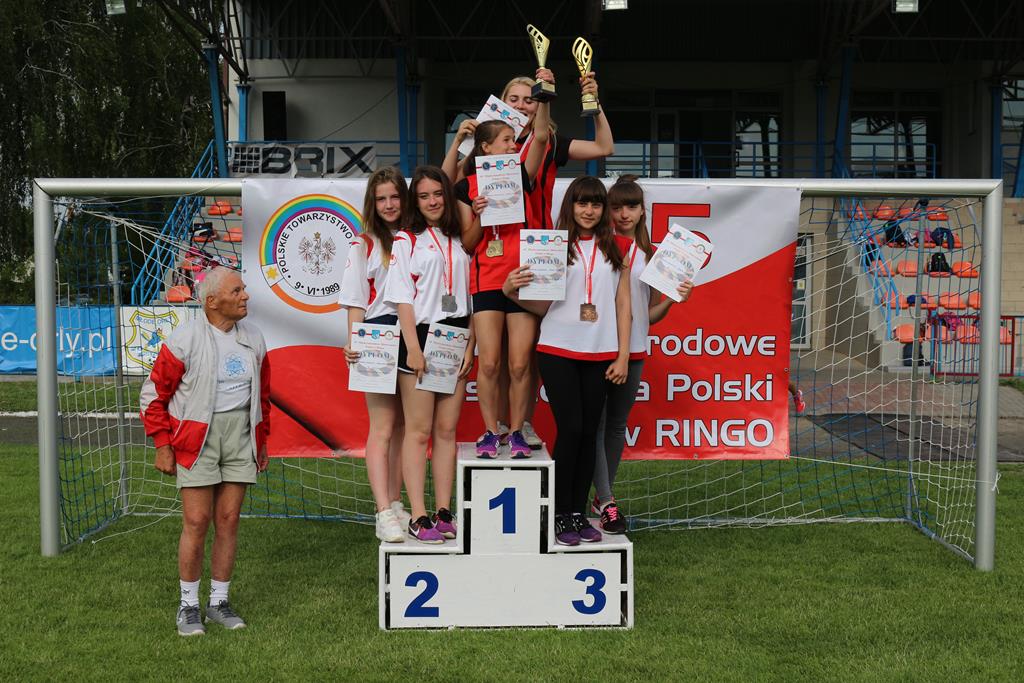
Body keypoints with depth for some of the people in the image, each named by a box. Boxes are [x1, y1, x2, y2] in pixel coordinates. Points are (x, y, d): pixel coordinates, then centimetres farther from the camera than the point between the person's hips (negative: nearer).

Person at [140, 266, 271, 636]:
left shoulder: (252, 338, 9)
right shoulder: (185, 339, -8)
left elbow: (263, 393, 19)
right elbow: (154, 393, -3)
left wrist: (261, 439, 18)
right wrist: (162, 445, -5)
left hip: (240, 435, 5)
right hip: (197, 436, -4)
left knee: (228, 520, 6)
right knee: (196, 522, -4)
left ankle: (219, 602, 18)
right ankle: (188, 606, 11)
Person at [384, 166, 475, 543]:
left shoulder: (460, 243, 13)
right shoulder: (406, 241, 2)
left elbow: (471, 299, 12)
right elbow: (403, 300, -6)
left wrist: (470, 346, 2)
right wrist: (413, 349, -14)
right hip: (420, 336, -4)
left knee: (447, 429, 6)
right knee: (419, 430, -4)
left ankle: (444, 513, 11)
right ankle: (418, 517, -2)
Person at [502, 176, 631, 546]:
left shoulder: (617, 248, 9)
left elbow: (623, 303, 8)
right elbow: (541, 305, 3)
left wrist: (623, 356, 3)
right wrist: (511, 291, -16)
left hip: (600, 353, 2)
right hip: (558, 350, -2)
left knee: (589, 432, 5)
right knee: (570, 429, -5)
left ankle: (579, 513, 15)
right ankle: (560, 516, 6)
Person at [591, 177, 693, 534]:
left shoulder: (649, 254, 10)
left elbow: (648, 314, 12)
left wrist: (674, 298, -4)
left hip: (633, 350, 4)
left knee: (617, 425, 10)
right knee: (596, 423, -6)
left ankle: (602, 495, 22)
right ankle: (606, 502, -4)